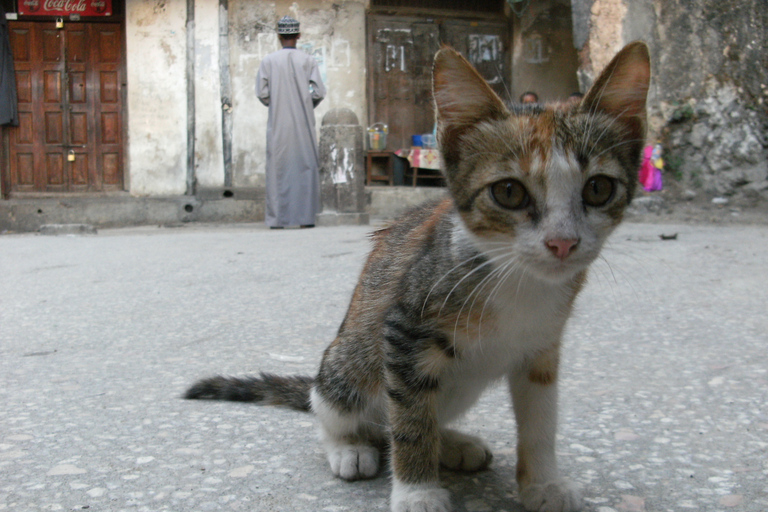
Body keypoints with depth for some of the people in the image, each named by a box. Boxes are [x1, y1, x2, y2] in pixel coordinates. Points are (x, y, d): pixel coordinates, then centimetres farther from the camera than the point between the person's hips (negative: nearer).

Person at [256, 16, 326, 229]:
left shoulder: (269, 61, 0)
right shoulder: (307, 60, 0)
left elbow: (262, 93, -3)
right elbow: (319, 92, -4)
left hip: (278, 123, 0)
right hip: (303, 123, 0)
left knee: (277, 167, 4)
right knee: (305, 166, 5)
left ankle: (277, 218, 2)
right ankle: (305, 216, 4)